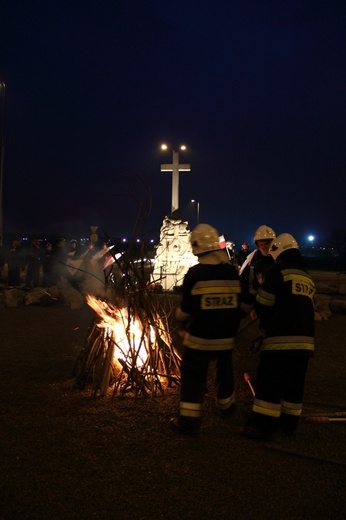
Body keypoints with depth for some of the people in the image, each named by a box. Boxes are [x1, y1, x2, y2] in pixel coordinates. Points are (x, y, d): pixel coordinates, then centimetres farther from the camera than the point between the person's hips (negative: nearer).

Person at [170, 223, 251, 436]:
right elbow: (243, 305, 6)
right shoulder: (233, 272, -3)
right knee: (225, 371, 25)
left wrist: (181, 316, 12)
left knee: (193, 377, 6)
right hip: (226, 338, 5)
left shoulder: (194, 274, -15)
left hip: (199, 338, -4)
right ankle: (226, 406, 44)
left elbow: (185, 310, -10)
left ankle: (189, 421, 9)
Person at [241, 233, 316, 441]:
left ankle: (263, 426, 2)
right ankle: (289, 423, 24)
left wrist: (266, 324, 13)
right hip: (305, 337, 7)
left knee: (269, 382, -1)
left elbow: (263, 305, -6)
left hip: (281, 337, -7)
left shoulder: (278, 271, -6)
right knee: (294, 383, 15)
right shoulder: (308, 277, 16)